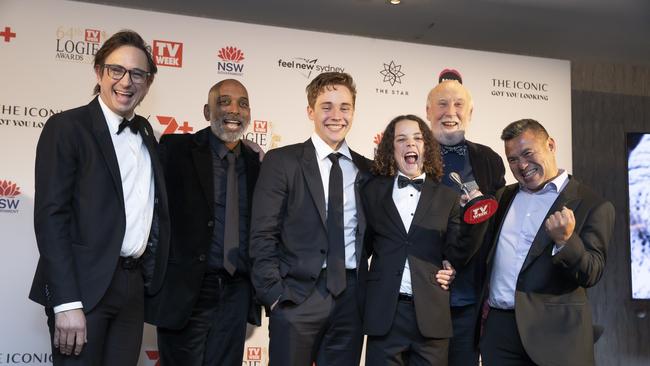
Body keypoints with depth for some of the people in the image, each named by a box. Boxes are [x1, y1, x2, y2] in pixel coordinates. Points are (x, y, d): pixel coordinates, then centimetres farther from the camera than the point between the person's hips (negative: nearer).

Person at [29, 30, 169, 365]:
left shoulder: (145, 132, 13)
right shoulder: (66, 127, -6)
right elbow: (50, 216, -13)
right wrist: (67, 303, -18)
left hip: (134, 285, 6)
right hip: (84, 286, -5)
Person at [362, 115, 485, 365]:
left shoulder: (447, 197, 7)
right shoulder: (373, 191, 7)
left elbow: (457, 258, 2)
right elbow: (364, 245, 12)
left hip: (431, 315, 1)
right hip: (384, 314, 0)